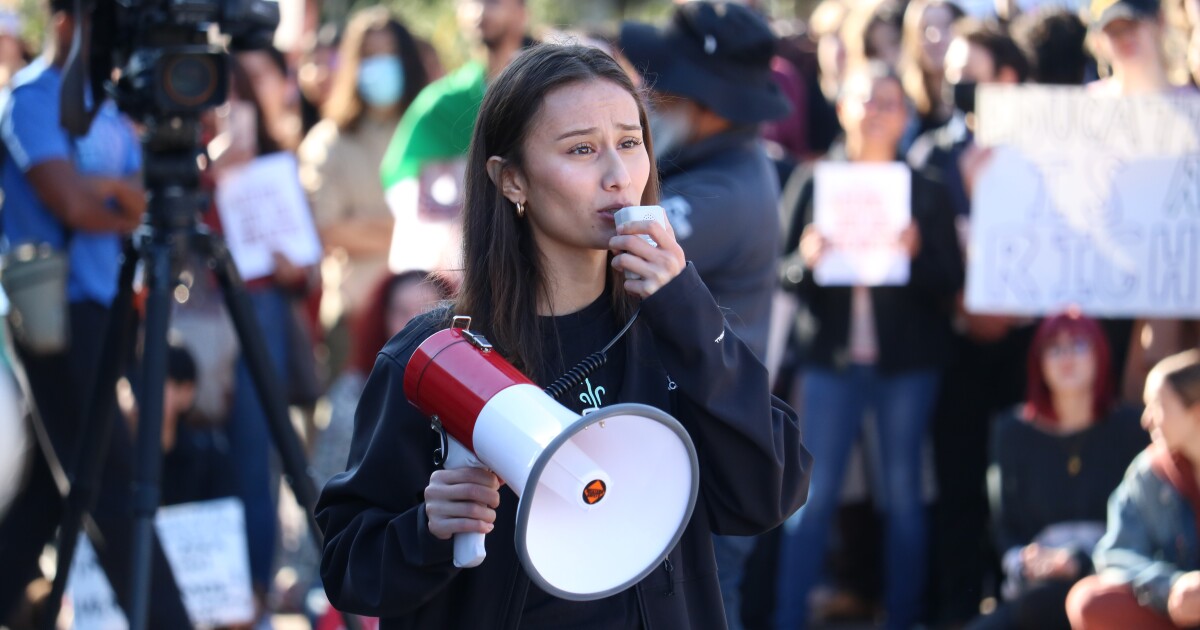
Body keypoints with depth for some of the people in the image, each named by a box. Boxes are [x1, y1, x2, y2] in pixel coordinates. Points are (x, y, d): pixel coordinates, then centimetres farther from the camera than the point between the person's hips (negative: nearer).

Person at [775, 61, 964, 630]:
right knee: (814, 493, -1)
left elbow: (951, 281, 0)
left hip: (906, 362, 0)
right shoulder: (812, 182, 3)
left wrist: (915, 253, -18)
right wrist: (806, 262, -19)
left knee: (903, 493, 6)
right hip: (832, 355, 0)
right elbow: (781, 274, 3)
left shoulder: (925, 192, 4)